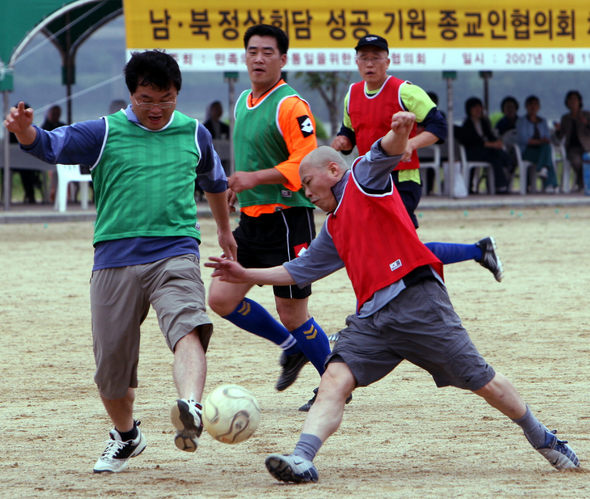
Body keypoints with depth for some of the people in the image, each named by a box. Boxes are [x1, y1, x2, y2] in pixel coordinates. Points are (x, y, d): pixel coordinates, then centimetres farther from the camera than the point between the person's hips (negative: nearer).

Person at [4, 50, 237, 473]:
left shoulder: (194, 134, 13)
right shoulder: (105, 133, 4)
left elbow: (215, 181, 32)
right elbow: (51, 145, -10)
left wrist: (224, 229, 45)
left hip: (176, 252, 0)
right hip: (116, 259, 0)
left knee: (188, 328, -28)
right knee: (112, 357, 4)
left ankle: (191, 409, -49)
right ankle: (126, 437, 29)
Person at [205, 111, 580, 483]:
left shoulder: (364, 178, 6)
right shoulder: (334, 229, 26)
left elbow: (387, 152, -14)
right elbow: (300, 271, 34)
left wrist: (400, 131, -37)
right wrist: (247, 275, 29)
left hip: (418, 301, -7)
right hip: (372, 316, 7)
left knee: (483, 382, -1)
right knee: (335, 379, -16)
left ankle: (543, 439, 18)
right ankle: (303, 459, -30)